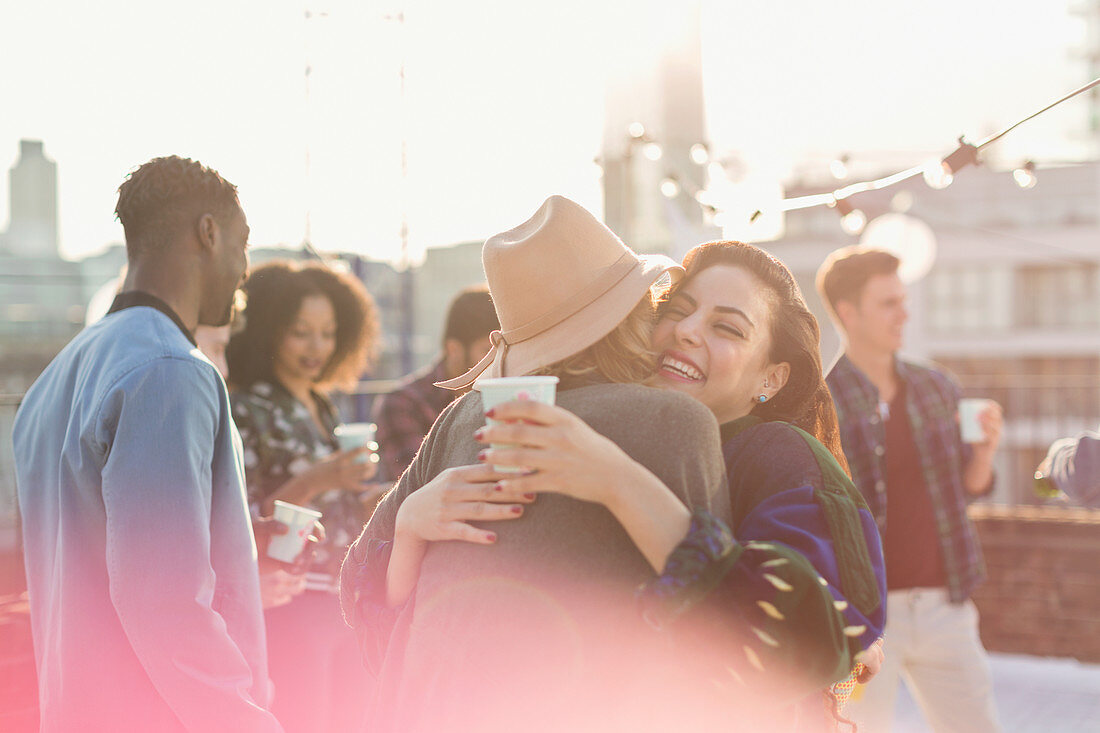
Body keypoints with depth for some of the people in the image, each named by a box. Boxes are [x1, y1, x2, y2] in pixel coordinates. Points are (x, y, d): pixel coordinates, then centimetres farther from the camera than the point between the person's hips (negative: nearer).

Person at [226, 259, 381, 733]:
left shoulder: (322, 408, 15)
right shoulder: (245, 409, -7)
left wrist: (376, 499, 6)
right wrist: (313, 482, -22)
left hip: (342, 604, 7)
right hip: (288, 605, -7)